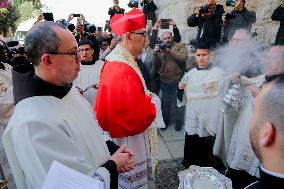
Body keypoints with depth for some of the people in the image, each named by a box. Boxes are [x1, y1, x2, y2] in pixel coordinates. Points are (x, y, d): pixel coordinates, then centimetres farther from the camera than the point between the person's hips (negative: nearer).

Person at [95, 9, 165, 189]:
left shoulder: (115, 61, 2)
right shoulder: (124, 72, -31)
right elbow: (141, 115, -29)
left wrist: (147, 97, 1)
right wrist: (153, 101, -12)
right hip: (131, 142, -10)